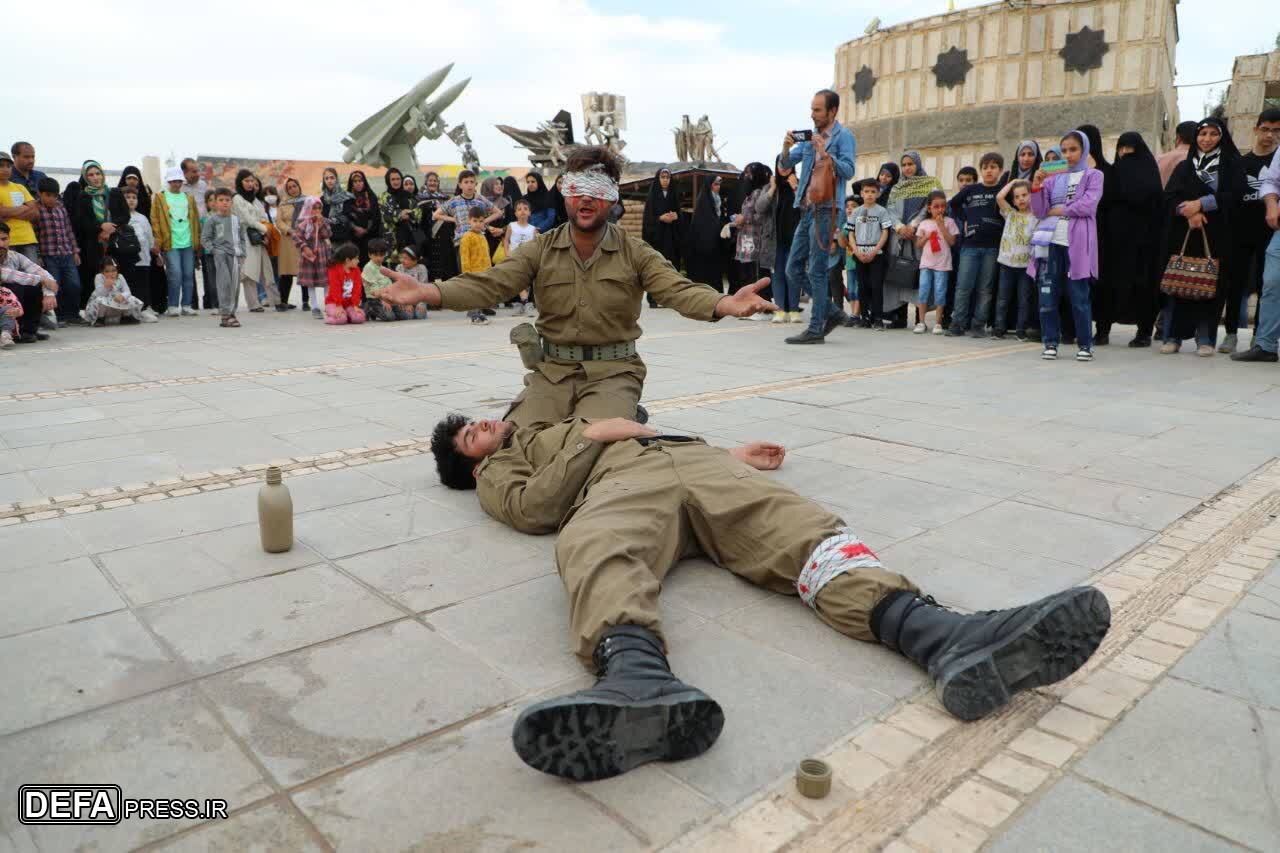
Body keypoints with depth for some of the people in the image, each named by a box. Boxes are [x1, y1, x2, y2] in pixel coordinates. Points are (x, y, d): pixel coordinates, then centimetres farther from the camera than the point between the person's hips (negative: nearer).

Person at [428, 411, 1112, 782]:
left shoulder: (554, 425, 46)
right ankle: (639, 680, -72)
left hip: (696, 461, 5)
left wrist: (731, 459, 31)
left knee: (801, 529, -26)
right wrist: (592, 435, 4)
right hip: (620, 484, -4)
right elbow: (536, 506, 3)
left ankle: (944, 639, -50)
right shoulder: (498, 473, 28)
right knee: (594, 546, -41)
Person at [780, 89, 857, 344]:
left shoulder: (843, 136, -2)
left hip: (826, 210, -8)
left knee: (817, 271, -8)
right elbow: (786, 163, 13)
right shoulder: (810, 136, 17)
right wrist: (786, 147, -7)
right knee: (793, 270, 8)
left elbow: (849, 170, -12)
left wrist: (826, 154, -23)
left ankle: (816, 329, -3)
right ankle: (829, 312, 19)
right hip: (807, 209, 8)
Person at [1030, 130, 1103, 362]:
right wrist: (1036, 186, -4)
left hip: (1077, 243, -3)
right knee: (1047, 295, -1)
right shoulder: (1053, 178, 17)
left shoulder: (1093, 176, 9)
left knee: (1079, 296, -3)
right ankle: (1050, 343, 6)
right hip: (1051, 241, 3)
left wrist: (1058, 210, -1)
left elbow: (1087, 205, -7)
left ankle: (1085, 345, 5)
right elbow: (1039, 212, 8)